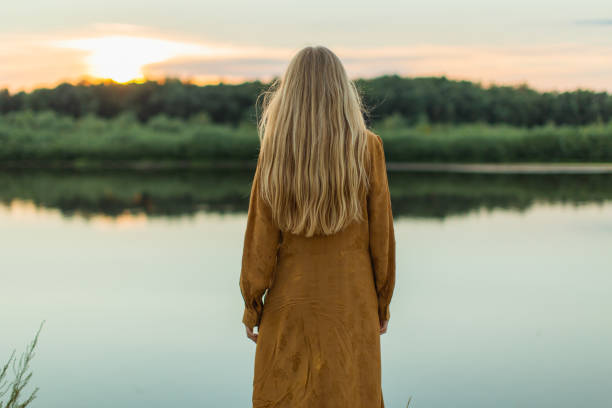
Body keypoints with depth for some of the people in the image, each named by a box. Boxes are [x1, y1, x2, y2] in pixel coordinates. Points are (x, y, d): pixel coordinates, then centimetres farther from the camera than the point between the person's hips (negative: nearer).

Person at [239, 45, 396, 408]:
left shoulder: (275, 151, -8)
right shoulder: (368, 148, -8)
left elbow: (261, 237, -6)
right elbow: (381, 234, -4)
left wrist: (252, 309, 5)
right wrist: (383, 305, 7)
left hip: (290, 304, 0)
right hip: (351, 305, 0)